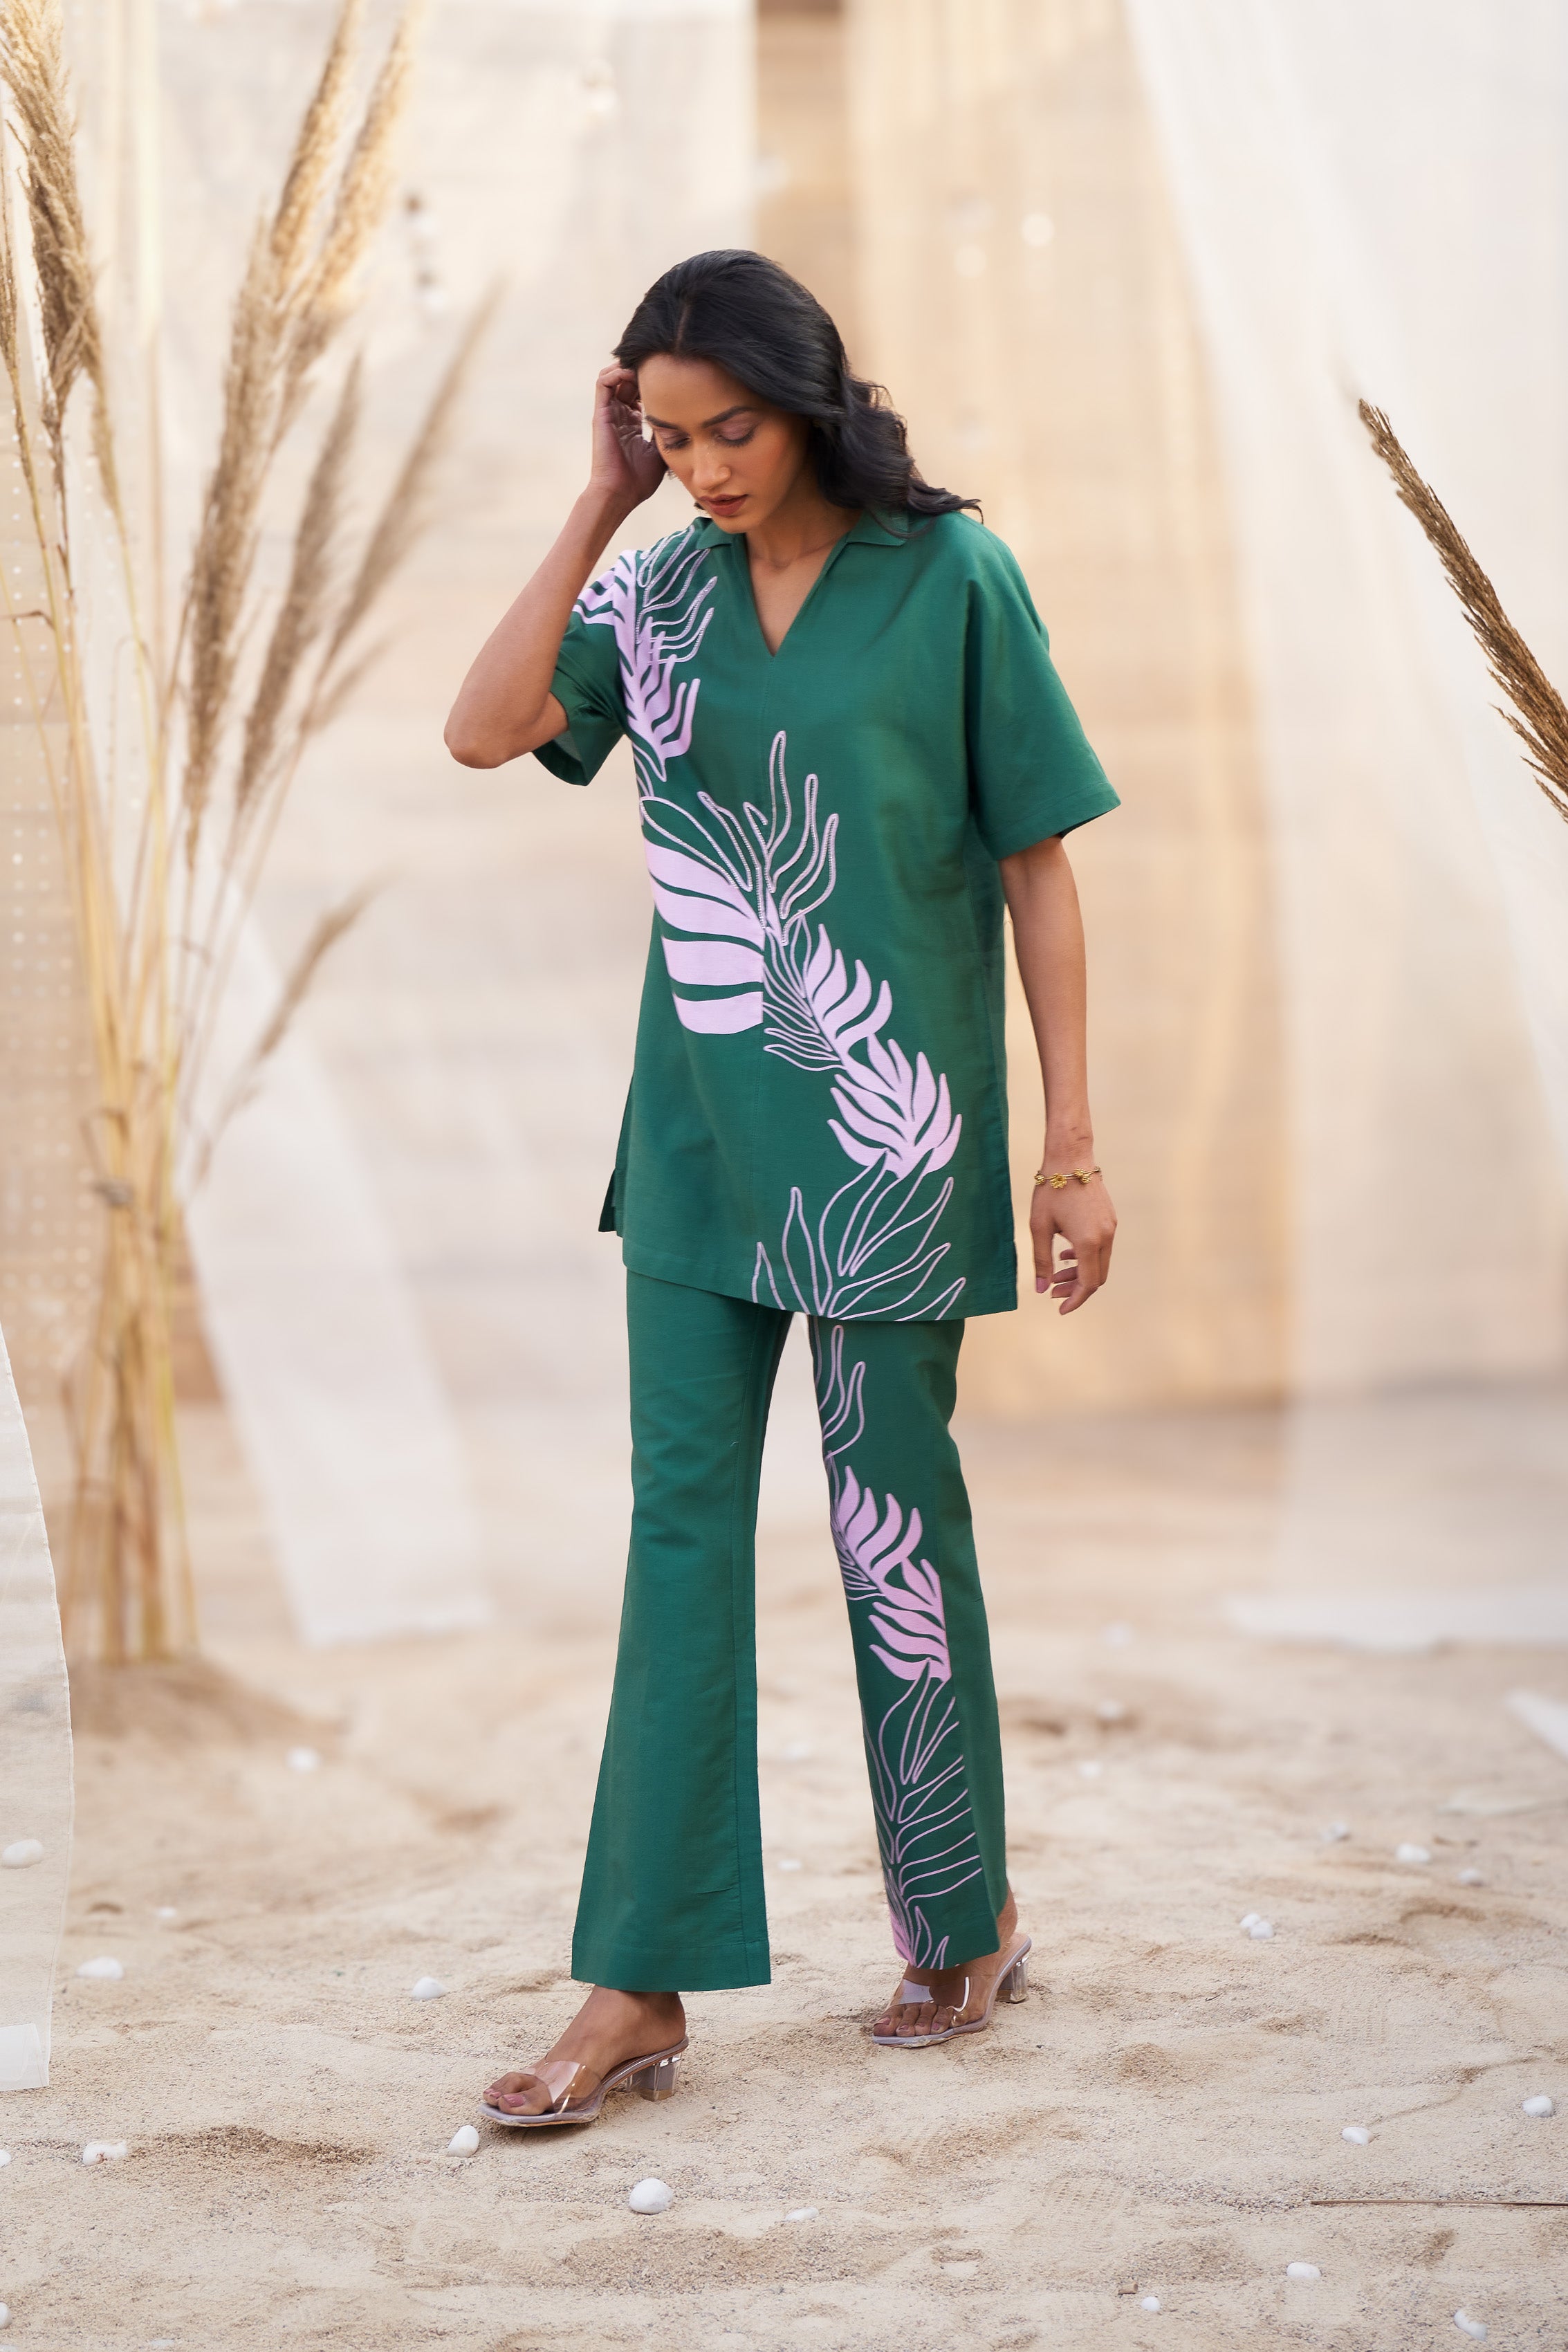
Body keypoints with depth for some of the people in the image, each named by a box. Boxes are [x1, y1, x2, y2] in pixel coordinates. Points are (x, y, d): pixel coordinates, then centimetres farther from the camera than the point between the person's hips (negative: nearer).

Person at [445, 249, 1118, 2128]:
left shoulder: (951, 579, -6)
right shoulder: (664, 589, 5)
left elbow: (1036, 866, -4)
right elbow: (484, 730, -10)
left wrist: (1072, 1145, -6)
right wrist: (600, 506, -10)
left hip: (884, 1132, -4)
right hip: (701, 1129, 4)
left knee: (890, 1516, 5)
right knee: (681, 1516, 3)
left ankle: (966, 1924, 25)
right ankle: (639, 1988, 6)